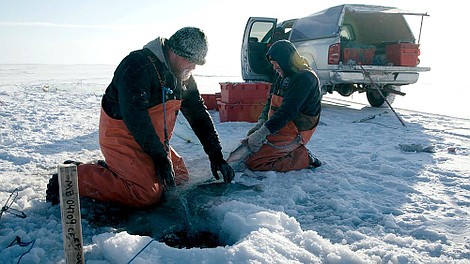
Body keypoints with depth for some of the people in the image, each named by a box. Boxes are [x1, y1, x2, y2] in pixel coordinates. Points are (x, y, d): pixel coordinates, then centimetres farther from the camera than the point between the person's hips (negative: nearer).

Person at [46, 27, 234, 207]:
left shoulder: (183, 77, 5)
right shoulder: (138, 65, -23)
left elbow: (199, 115, 7)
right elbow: (135, 116, -29)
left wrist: (216, 157, 1)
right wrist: (160, 157, -25)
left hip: (153, 141, 9)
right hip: (121, 135, -9)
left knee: (180, 179, 7)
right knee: (147, 194, -21)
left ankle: (111, 170, 13)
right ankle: (76, 176, -8)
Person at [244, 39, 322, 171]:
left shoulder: (305, 78, -19)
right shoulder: (283, 76, 11)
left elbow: (288, 111, -26)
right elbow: (271, 102, 14)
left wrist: (262, 133, -27)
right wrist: (260, 123, -4)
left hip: (294, 133, -10)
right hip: (280, 127, 10)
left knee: (253, 162, -15)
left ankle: (303, 158, -7)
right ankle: (295, 152, 8)